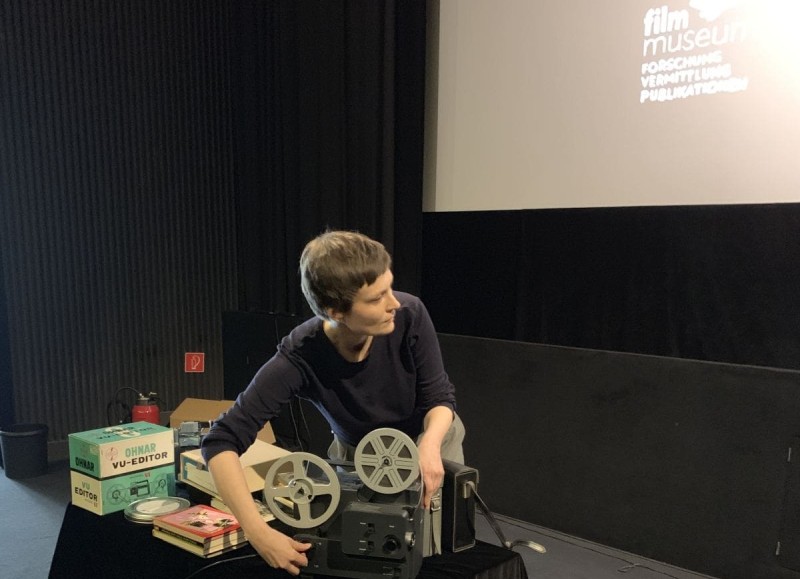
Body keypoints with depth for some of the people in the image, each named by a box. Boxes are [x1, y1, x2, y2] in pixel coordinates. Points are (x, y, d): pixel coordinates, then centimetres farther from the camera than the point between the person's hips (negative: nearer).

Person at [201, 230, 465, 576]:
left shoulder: (409, 315, -33)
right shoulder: (299, 358, -36)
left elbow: (439, 397, -21)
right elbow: (221, 442, -36)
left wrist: (430, 443, -43)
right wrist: (258, 532, -45)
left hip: (429, 434, 1)